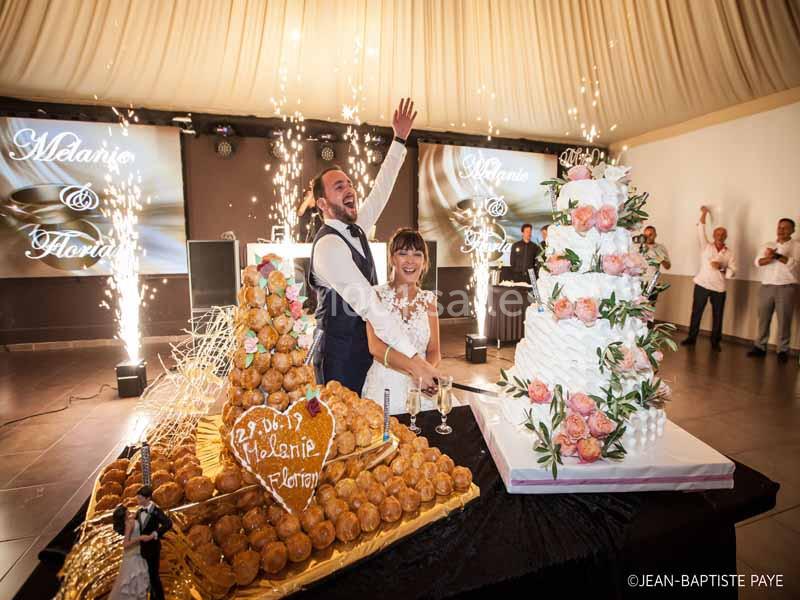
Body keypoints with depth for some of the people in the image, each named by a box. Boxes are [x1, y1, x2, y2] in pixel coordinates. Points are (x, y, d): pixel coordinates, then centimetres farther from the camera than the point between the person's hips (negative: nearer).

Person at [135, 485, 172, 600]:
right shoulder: (139, 512, 3)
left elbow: (168, 524, -31)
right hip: (143, 547, 7)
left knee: (154, 574, 3)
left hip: (153, 547, -7)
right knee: (147, 574, 18)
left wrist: (153, 535, -33)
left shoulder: (155, 510, -19)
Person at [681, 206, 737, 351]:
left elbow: (732, 272, 1)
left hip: (719, 288, 1)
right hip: (702, 284, -1)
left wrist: (721, 268, -15)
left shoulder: (729, 254, 7)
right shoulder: (706, 246, 4)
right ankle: (691, 338, 13)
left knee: (717, 316, 5)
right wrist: (704, 213, -5)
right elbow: (701, 230, -3)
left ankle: (715, 342, 16)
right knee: (696, 312, 3)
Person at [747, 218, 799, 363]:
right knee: (763, 318, 5)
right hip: (766, 287, 3)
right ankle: (760, 347, 13)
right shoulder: (767, 245, 13)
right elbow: (758, 262, -3)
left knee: (784, 320, 1)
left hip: (787, 287, -2)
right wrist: (770, 257, -23)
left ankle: (783, 350, 9)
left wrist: (777, 256, -20)